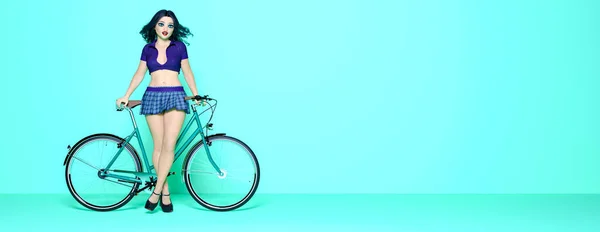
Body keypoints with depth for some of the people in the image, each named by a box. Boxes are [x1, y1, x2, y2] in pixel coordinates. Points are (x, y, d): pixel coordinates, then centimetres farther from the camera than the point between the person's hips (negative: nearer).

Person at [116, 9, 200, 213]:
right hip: (152, 97, 2)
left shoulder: (180, 46, 7)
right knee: (158, 146, -1)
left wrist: (196, 94, -3)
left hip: (175, 96, -1)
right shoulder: (148, 48, 11)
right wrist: (126, 96, 4)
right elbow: (139, 74, 12)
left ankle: (157, 191, -5)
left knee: (169, 146, -11)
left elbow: (187, 72, 8)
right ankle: (165, 193, 5)